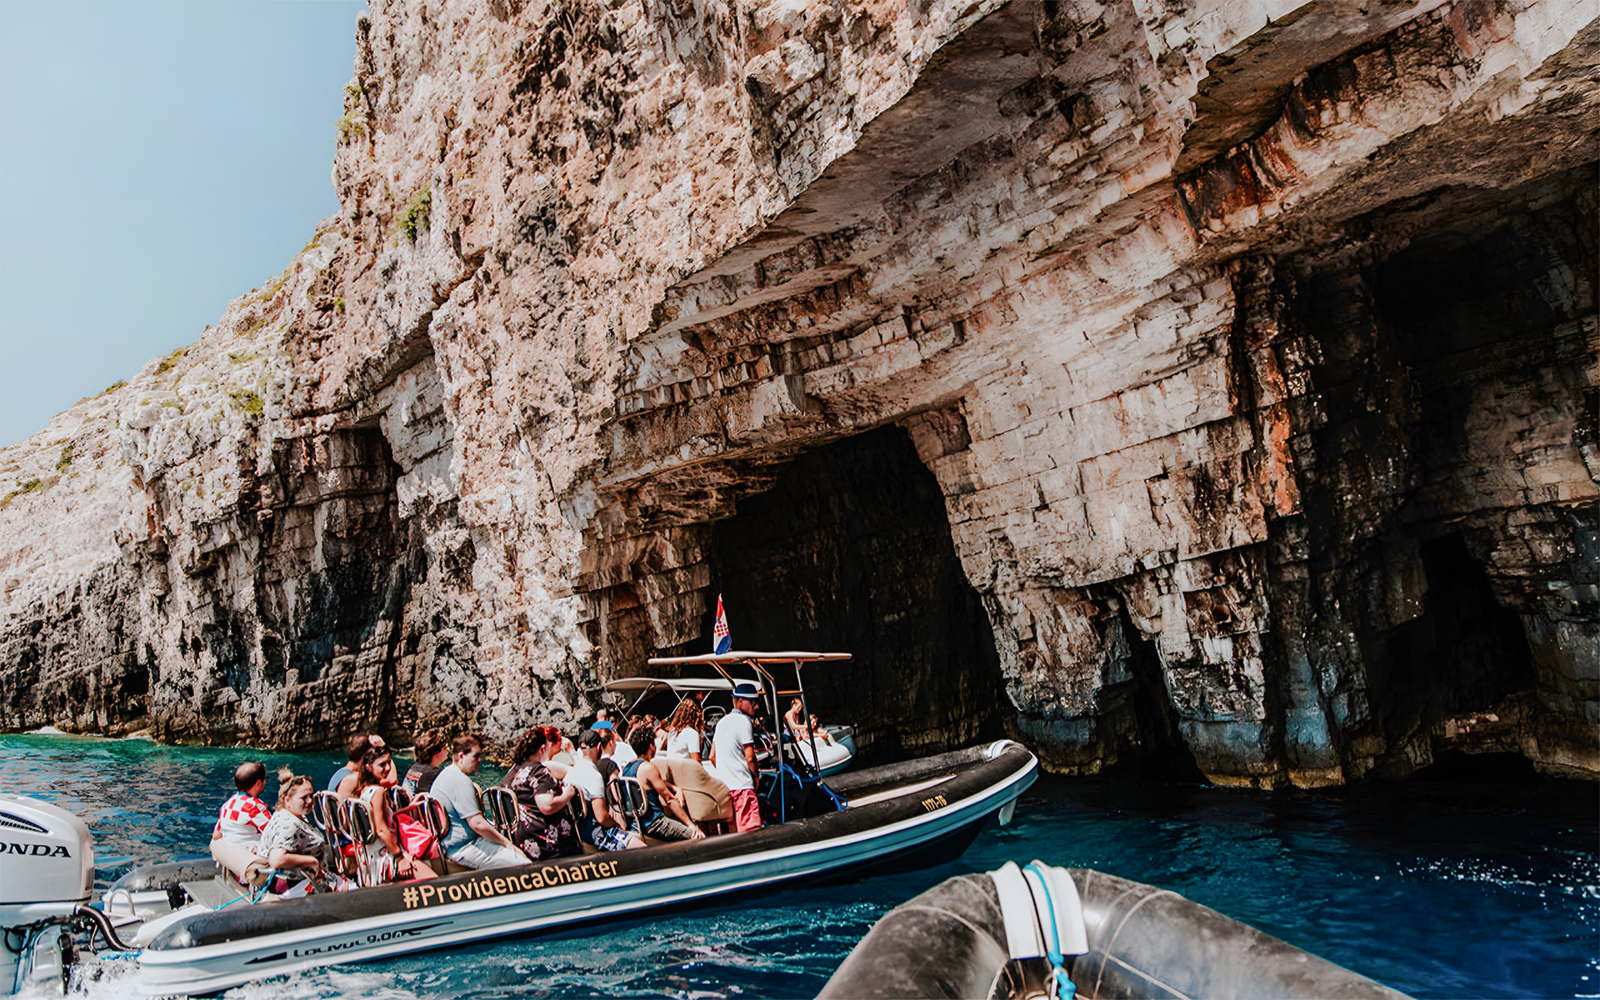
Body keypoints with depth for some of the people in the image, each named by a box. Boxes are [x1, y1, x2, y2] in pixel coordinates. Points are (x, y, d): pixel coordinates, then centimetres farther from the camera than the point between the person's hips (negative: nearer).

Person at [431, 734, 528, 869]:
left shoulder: (446, 774, 15)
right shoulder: (461, 781, -20)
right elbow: (477, 824, -24)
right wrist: (506, 843, -15)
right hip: (463, 847, -12)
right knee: (526, 866, -18)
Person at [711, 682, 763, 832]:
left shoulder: (722, 722, 16)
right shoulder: (743, 721, -10)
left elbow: (712, 756, 20)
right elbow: (749, 758, -14)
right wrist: (756, 776, 1)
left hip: (722, 786, 9)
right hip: (741, 786, -9)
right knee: (750, 831, -10)